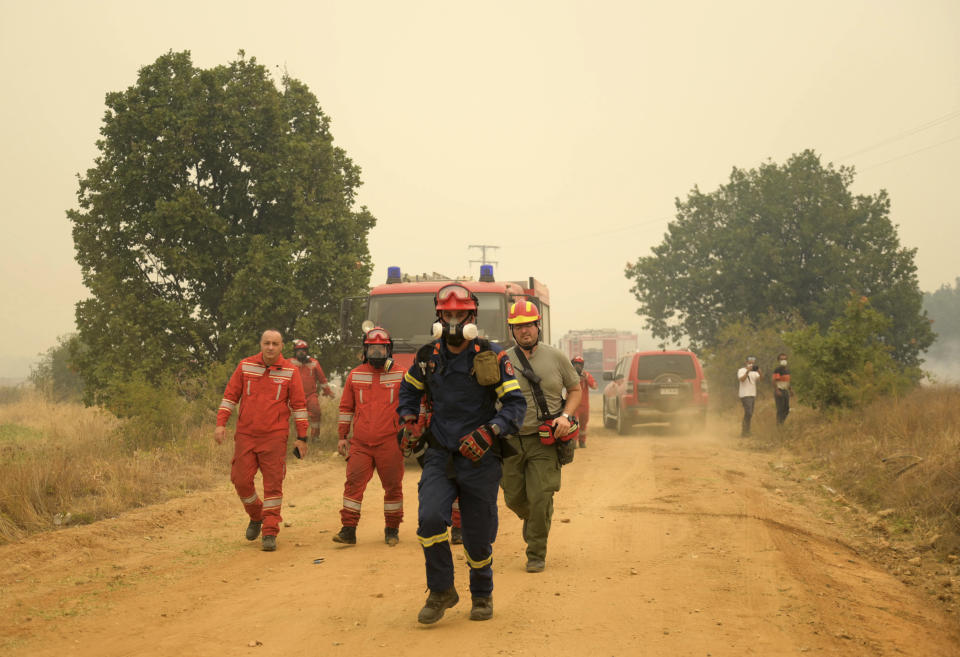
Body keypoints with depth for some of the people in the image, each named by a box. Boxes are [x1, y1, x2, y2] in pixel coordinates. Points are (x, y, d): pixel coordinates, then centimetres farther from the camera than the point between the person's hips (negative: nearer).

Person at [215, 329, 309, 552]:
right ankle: (256, 517, 30)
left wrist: (302, 437, 0)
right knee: (241, 481, 3)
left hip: (274, 437, -2)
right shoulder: (246, 366, 4)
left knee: (273, 484, -3)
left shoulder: (290, 371, 0)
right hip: (245, 435, 2)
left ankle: (270, 533, 4)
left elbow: (299, 405, 2)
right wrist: (221, 423, -2)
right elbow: (230, 395, 8)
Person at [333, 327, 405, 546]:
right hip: (360, 443, 1)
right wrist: (342, 436, 12)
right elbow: (346, 407, 15)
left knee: (393, 486, 4)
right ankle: (348, 530, -2)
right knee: (353, 483, -6)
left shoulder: (401, 375, 4)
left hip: (389, 443, -1)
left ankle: (392, 529, 18)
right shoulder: (355, 375, 9)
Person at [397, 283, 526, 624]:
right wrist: (408, 422, 8)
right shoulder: (427, 356, 4)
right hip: (439, 455, 2)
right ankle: (441, 592, 0)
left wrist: (489, 432, -22)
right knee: (430, 519, -20)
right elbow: (409, 390, 23)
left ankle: (482, 595, 32)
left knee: (478, 538, 6)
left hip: (479, 459, -2)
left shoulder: (491, 357, -6)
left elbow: (516, 403, -8)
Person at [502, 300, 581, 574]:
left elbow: (575, 389, 11)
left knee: (540, 500, -7)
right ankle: (533, 520, 44)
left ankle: (537, 555, 9)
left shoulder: (556, 357, 2)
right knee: (514, 498, 9)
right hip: (512, 440, 1)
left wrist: (566, 416, -6)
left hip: (545, 441, -1)